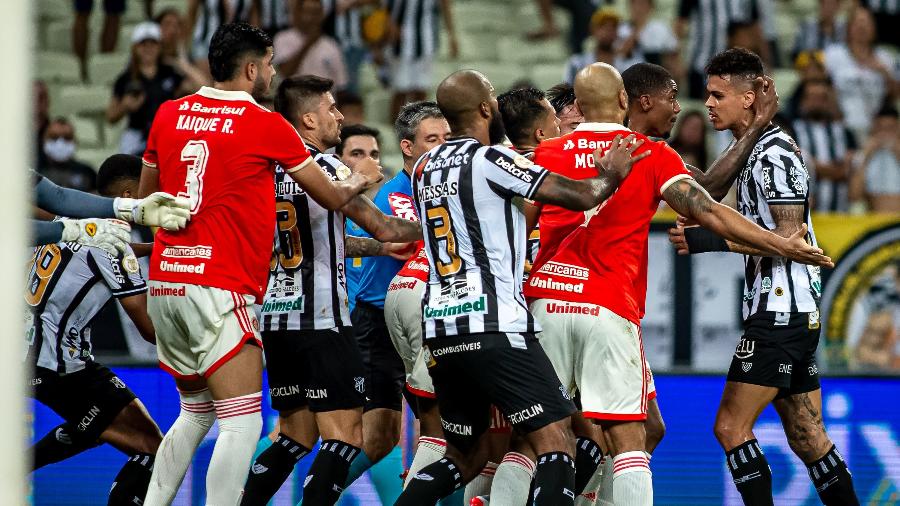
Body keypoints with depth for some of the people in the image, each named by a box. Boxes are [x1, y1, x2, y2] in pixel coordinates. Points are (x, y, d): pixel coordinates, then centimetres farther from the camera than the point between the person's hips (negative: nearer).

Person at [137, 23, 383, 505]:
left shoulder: (168, 114, 10)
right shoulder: (267, 125, -4)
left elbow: (146, 199, 23)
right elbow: (332, 197, 9)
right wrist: (359, 180, 30)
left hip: (164, 284, 7)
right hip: (218, 288, -7)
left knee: (196, 411, 21)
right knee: (242, 422, -7)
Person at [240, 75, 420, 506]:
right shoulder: (324, 167, -9)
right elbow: (384, 229, -4)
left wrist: (379, 248, 33)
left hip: (277, 319, 8)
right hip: (321, 320, -8)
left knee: (296, 436, 15)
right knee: (345, 435, -6)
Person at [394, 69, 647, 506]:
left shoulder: (424, 167, 15)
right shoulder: (490, 159, -7)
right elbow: (581, 196, -8)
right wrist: (612, 173, 12)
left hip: (437, 327, 8)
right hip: (492, 325, -8)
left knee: (464, 458, 17)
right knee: (555, 438, -6)